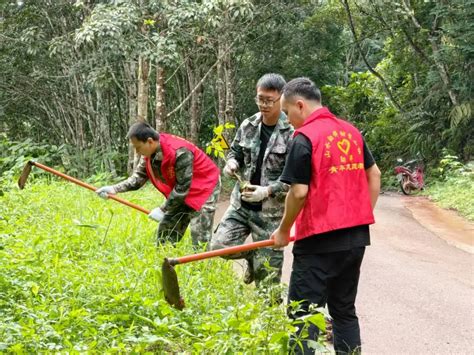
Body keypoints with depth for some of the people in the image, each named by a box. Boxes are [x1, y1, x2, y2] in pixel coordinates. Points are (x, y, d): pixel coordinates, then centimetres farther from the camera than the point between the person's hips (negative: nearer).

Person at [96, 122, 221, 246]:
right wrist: (114, 189, -21)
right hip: (181, 193, 8)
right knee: (165, 232, 9)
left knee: (199, 236, -15)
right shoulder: (149, 152, -10)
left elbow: (182, 187, -28)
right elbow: (138, 177, -6)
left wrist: (163, 209, -23)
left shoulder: (180, 152, -34)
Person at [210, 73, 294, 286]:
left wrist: (267, 191, -26)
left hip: (271, 212, -5)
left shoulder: (291, 133, -14)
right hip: (241, 204, 5)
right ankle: (252, 256, 25)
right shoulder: (248, 126, 4)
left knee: (267, 271, 1)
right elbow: (235, 151, 19)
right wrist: (232, 163, -4)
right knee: (219, 246, -3)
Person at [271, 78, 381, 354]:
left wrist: (283, 231, -2)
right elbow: (374, 175, 15)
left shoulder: (305, 137, -12)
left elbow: (299, 192, -15)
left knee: (303, 315, 0)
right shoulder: (351, 131, 9)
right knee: (344, 310, 17)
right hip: (356, 236, 7)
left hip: (320, 240, -7)